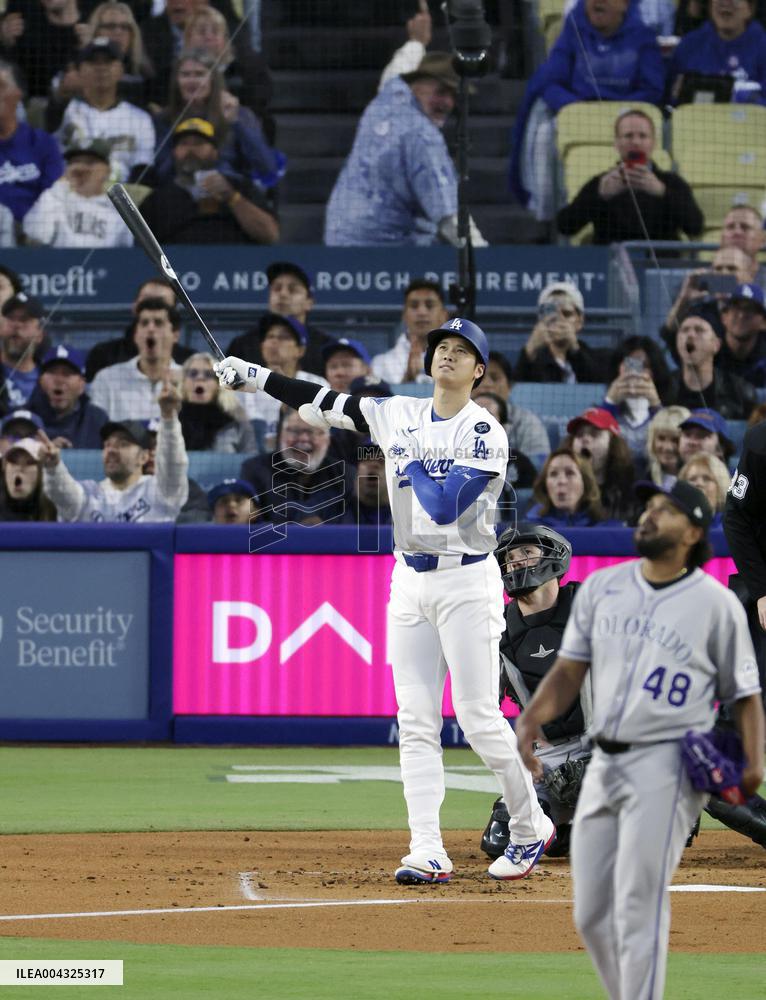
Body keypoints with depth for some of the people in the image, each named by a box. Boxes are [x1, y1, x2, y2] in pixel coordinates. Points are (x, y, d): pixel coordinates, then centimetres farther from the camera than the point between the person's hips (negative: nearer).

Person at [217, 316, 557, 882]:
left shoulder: (485, 433, -10)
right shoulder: (398, 416, 9)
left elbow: (445, 506, -21)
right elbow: (321, 403, 13)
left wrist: (412, 459, -8)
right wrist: (252, 375, 11)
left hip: (466, 582, -6)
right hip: (410, 581, 6)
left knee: (479, 719, -6)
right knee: (416, 724, -1)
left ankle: (531, 829, 13)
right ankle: (428, 853, -3)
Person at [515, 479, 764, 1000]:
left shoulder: (717, 604, -1)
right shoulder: (602, 586, 11)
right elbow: (570, 669, 13)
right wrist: (533, 716, -6)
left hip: (667, 766, -6)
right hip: (604, 763, 6)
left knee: (639, 906, -13)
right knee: (591, 916, 7)